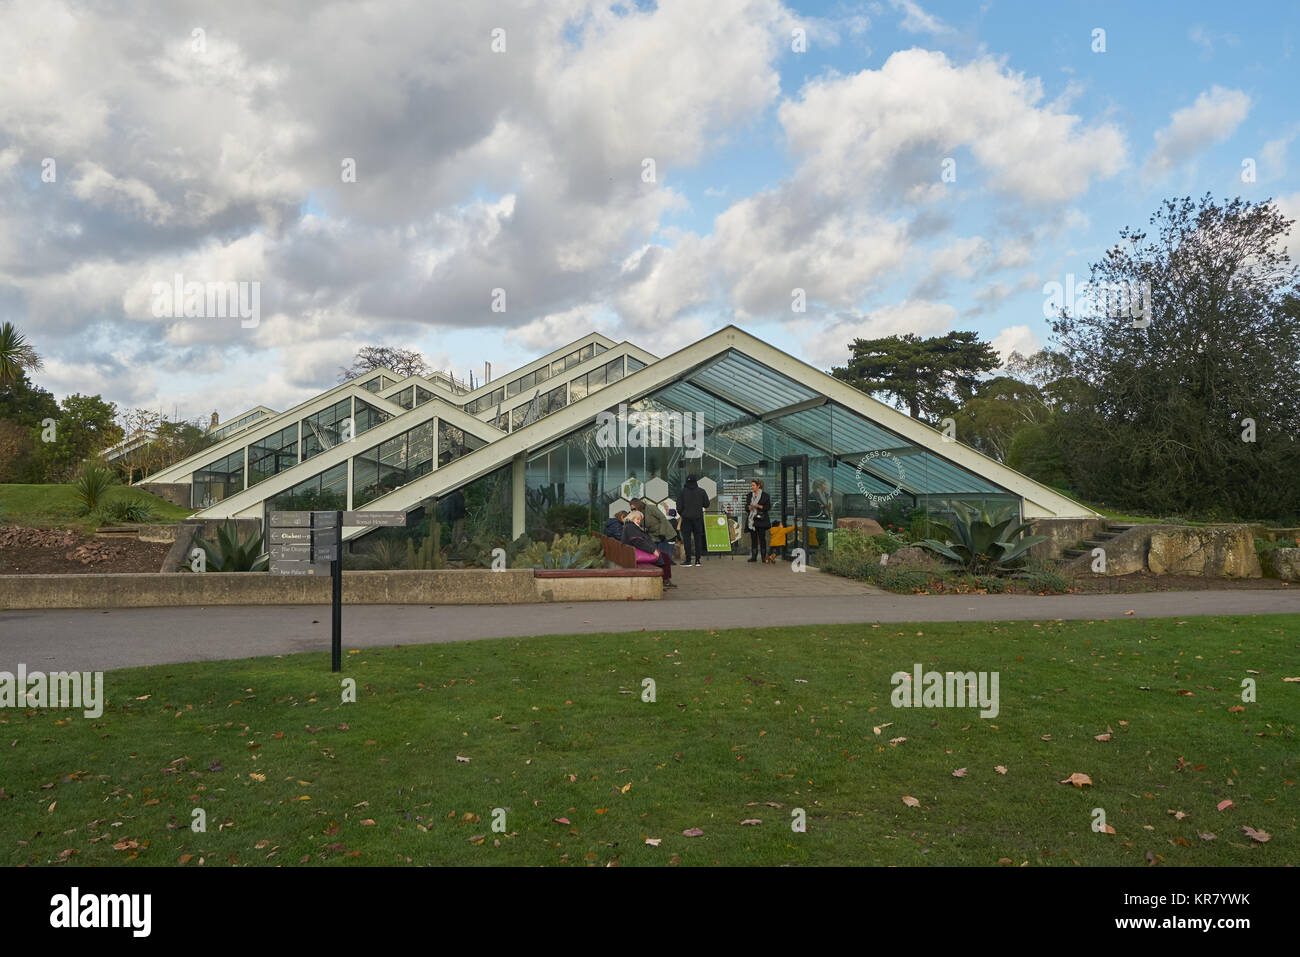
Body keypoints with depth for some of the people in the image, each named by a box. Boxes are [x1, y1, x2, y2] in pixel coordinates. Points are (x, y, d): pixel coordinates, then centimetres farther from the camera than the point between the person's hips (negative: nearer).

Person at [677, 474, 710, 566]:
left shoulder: (683, 492, -4)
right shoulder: (701, 491, -1)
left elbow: (679, 507, -5)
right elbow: (706, 504, 4)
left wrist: (681, 514, 14)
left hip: (686, 518, -1)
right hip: (698, 517, 1)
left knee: (686, 538, 2)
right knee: (698, 538, 8)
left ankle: (688, 560, -5)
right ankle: (698, 560, 5)